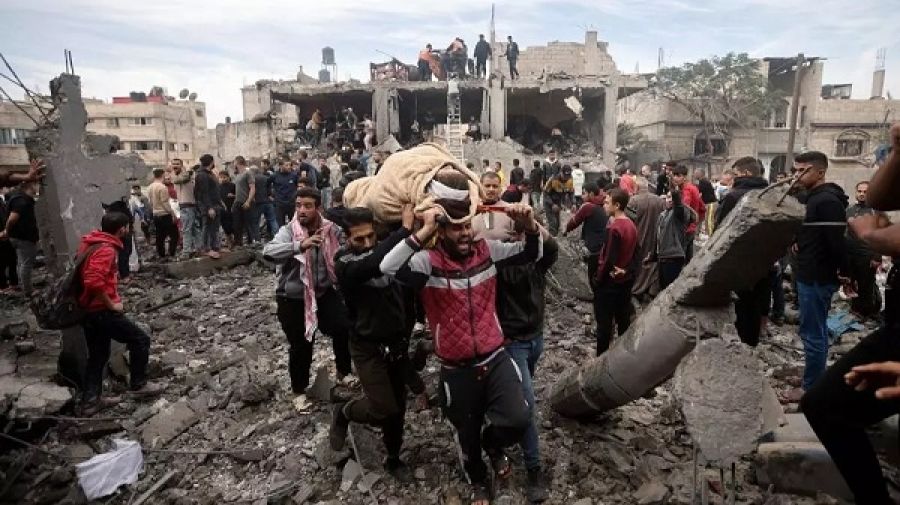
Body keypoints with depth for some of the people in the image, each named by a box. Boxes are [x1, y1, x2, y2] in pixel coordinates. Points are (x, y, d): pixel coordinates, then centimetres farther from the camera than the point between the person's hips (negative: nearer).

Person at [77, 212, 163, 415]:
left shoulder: (91, 243, 11)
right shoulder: (106, 249, -19)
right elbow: (94, 281, -31)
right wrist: (111, 304, -18)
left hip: (89, 309, 10)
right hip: (102, 310, -10)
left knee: (98, 355, 17)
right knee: (140, 339, 3)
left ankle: (90, 401, 24)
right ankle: (138, 383, 15)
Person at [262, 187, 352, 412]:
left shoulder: (332, 230, -8)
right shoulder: (288, 231, -17)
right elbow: (268, 252, -37)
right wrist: (301, 245, -50)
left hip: (325, 293, 2)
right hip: (293, 299, -2)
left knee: (344, 330, -5)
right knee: (300, 345, 7)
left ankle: (343, 372, 25)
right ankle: (299, 390, 32)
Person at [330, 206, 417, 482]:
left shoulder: (388, 251, -5)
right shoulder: (344, 264, -18)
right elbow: (372, 264, -41)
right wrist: (405, 228, -40)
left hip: (398, 343, 5)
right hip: (368, 347, -4)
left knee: (398, 407, 15)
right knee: (383, 409, -10)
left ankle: (393, 458, 39)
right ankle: (343, 413, 23)